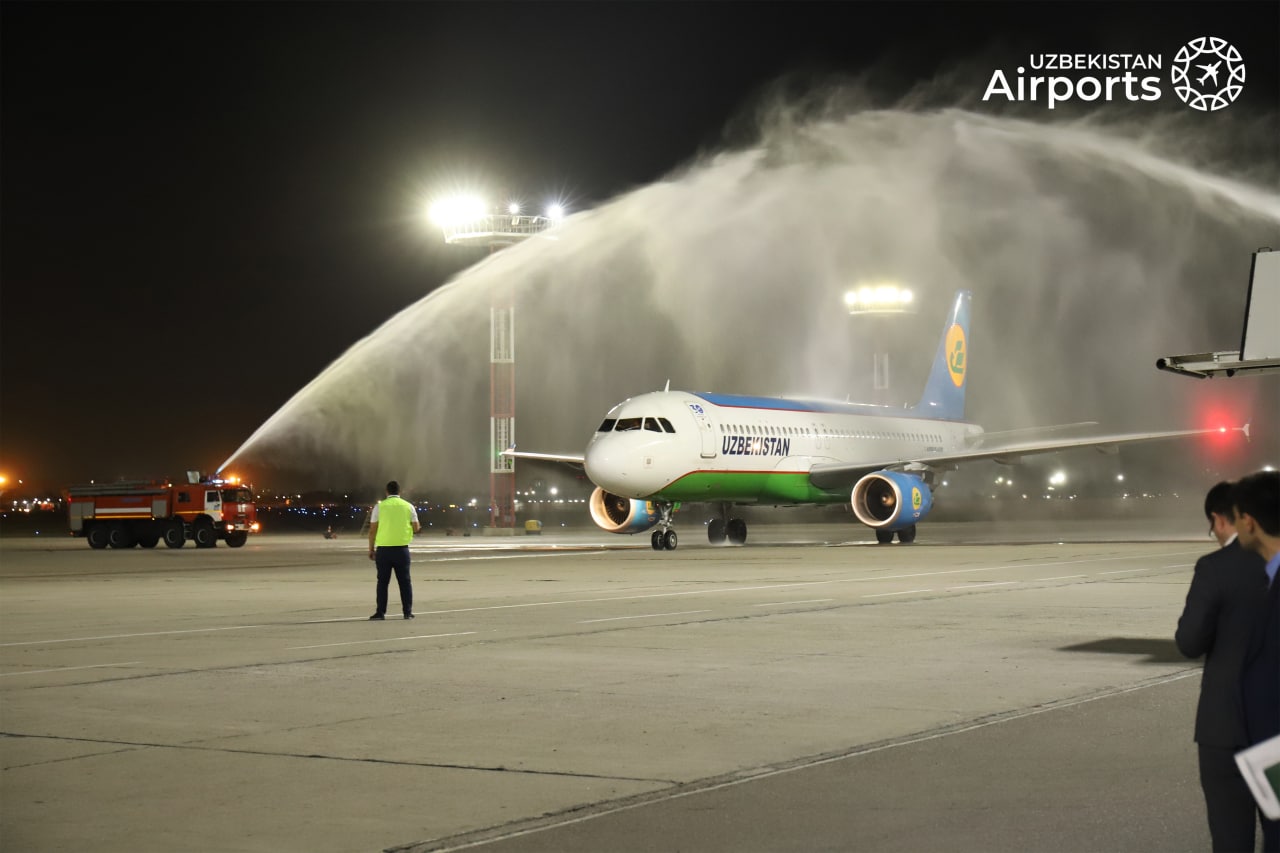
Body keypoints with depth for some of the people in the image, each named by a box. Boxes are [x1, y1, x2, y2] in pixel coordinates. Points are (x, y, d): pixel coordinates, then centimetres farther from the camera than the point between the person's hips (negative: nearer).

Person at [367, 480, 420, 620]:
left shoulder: (379, 506, -1)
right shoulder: (408, 506, 3)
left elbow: (372, 530, -2)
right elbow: (416, 528, 6)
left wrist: (371, 548, 6)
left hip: (383, 548, -1)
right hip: (401, 548, 1)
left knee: (383, 582, 6)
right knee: (405, 581, 8)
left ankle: (381, 612, 4)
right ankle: (407, 612, 6)